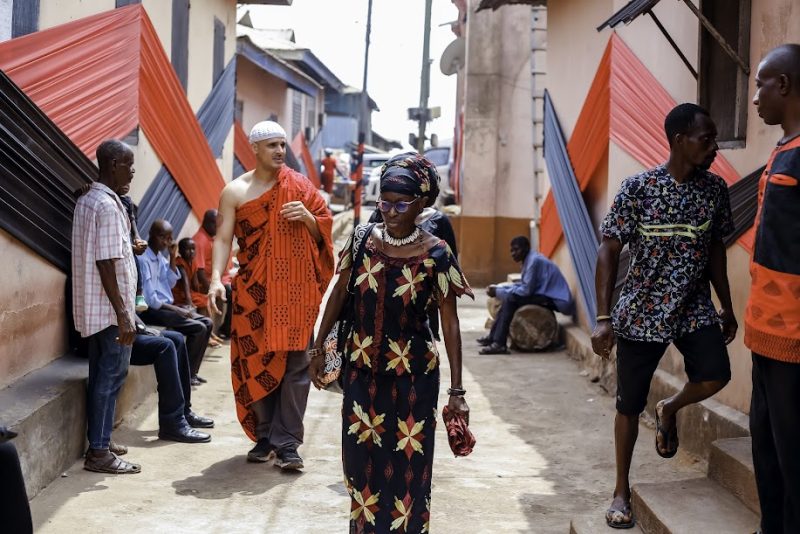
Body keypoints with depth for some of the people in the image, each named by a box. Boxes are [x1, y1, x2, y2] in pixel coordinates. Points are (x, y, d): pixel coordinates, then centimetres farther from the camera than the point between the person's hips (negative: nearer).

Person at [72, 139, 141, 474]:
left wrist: (128, 248, 22)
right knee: (111, 376, -3)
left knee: (102, 376, 15)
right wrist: (123, 314, -22)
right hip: (110, 308, -10)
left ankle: (98, 444, 22)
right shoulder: (108, 206, -17)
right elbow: (106, 264, -22)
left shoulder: (86, 201, 13)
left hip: (94, 308, 10)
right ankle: (99, 453, 2)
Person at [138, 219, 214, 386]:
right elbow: (150, 299, -21)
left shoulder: (160, 256, 12)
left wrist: (172, 258, 3)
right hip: (152, 310, -10)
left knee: (207, 323, 4)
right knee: (198, 328, -18)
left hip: (166, 306, 10)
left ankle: (192, 372, 9)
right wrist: (177, 310, -17)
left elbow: (171, 284, 13)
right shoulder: (143, 258, -18)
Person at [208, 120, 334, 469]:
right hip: (254, 292, -1)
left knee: (295, 365, -3)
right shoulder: (235, 192, 3)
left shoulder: (300, 186, 9)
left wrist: (307, 217, -9)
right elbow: (223, 237, -2)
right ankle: (266, 437, 17)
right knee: (256, 364, 3)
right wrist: (217, 278, -16)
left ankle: (286, 442, 1)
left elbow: (325, 229, 13)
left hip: (296, 291, 1)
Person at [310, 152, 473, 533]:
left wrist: (456, 391, -10)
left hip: (412, 374, -3)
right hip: (361, 369, 3)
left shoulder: (435, 254, -11)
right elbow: (339, 294, 9)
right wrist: (319, 349, 10)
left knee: (407, 465, 4)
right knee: (362, 458, 12)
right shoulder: (362, 239, -2)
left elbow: (450, 323, -9)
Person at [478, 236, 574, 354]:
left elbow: (526, 290, -22)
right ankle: (493, 336, 11)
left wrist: (498, 292, -15)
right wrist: (498, 288, 4)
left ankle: (499, 343, -21)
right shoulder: (530, 259, 12)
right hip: (548, 296, 10)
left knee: (511, 299, -19)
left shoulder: (534, 260, -18)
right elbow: (522, 285, 16)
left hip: (556, 301, -10)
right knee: (509, 298, 8)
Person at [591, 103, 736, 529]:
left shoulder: (715, 189, 1)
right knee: (629, 404, 5)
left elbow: (715, 249, 12)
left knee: (715, 376, -20)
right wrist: (603, 318, -17)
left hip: (695, 308, 3)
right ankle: (622, 490, 24)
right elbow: (609, 251, -12)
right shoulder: (638, 187, -12)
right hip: (641, 312, -3)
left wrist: (727, 307, 15)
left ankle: (670, 409, 15)